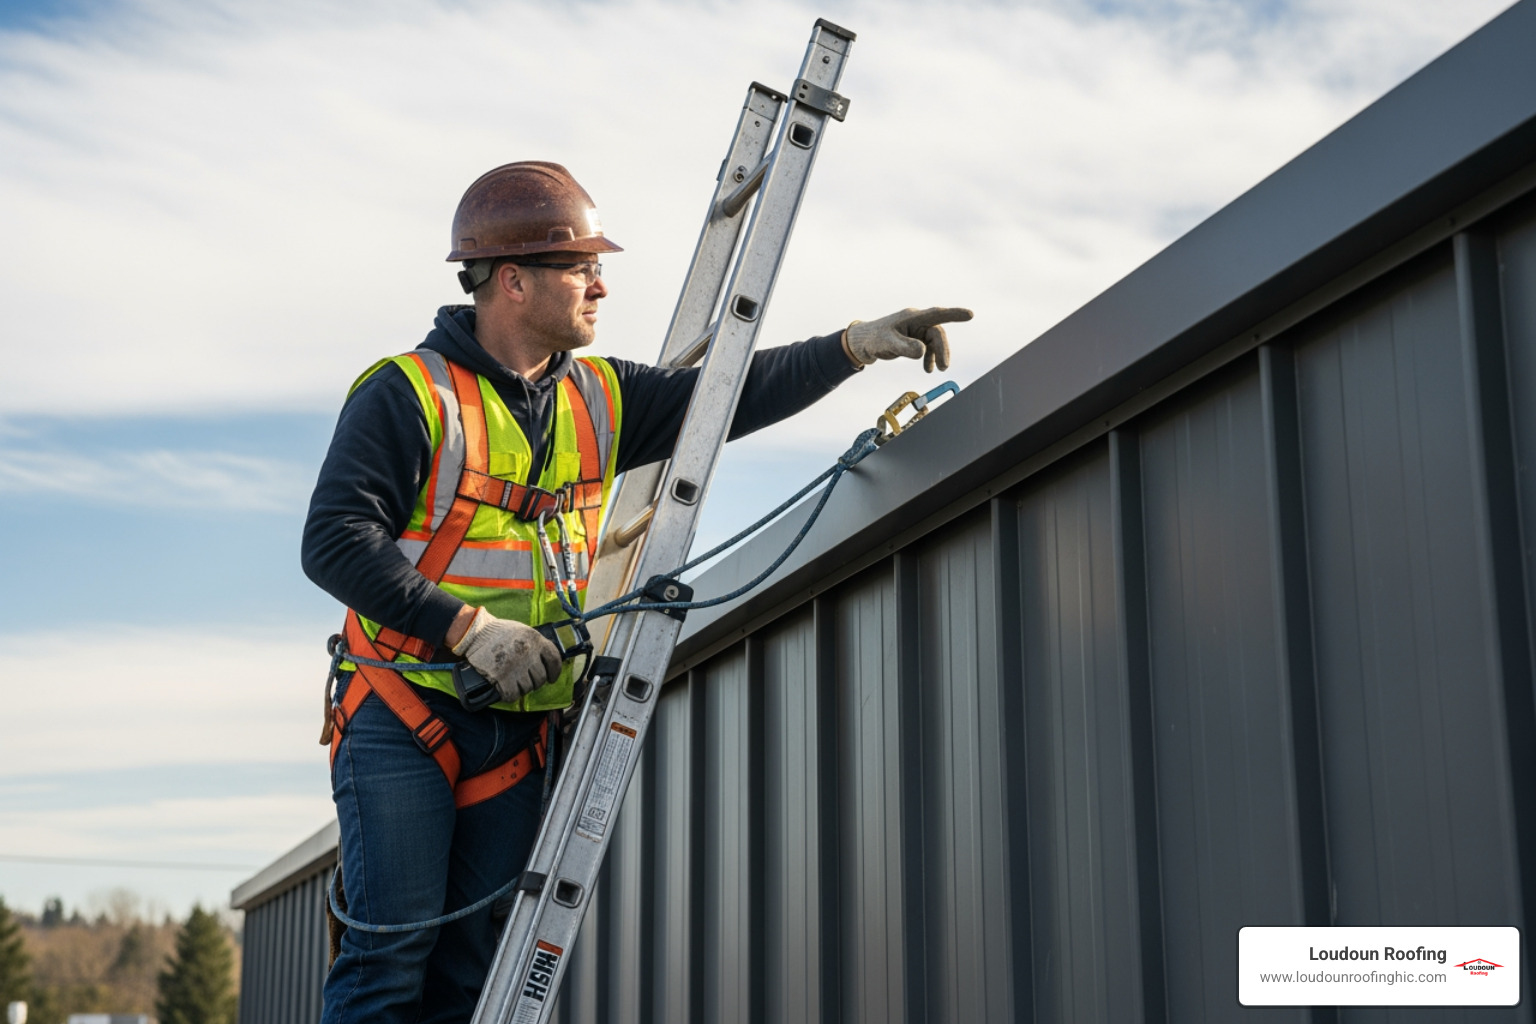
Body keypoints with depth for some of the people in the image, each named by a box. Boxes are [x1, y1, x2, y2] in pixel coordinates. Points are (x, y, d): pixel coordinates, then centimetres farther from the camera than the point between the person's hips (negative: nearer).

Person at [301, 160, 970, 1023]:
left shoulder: (600, 399, 11)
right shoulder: (408, 394, -8)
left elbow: (728, 393, 11)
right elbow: (334, 541, -14)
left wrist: (856, 346, 0)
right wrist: (469, 628, -20)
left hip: (518, 733, 6)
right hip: (405, 717, -5)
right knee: (391, 955, -8)